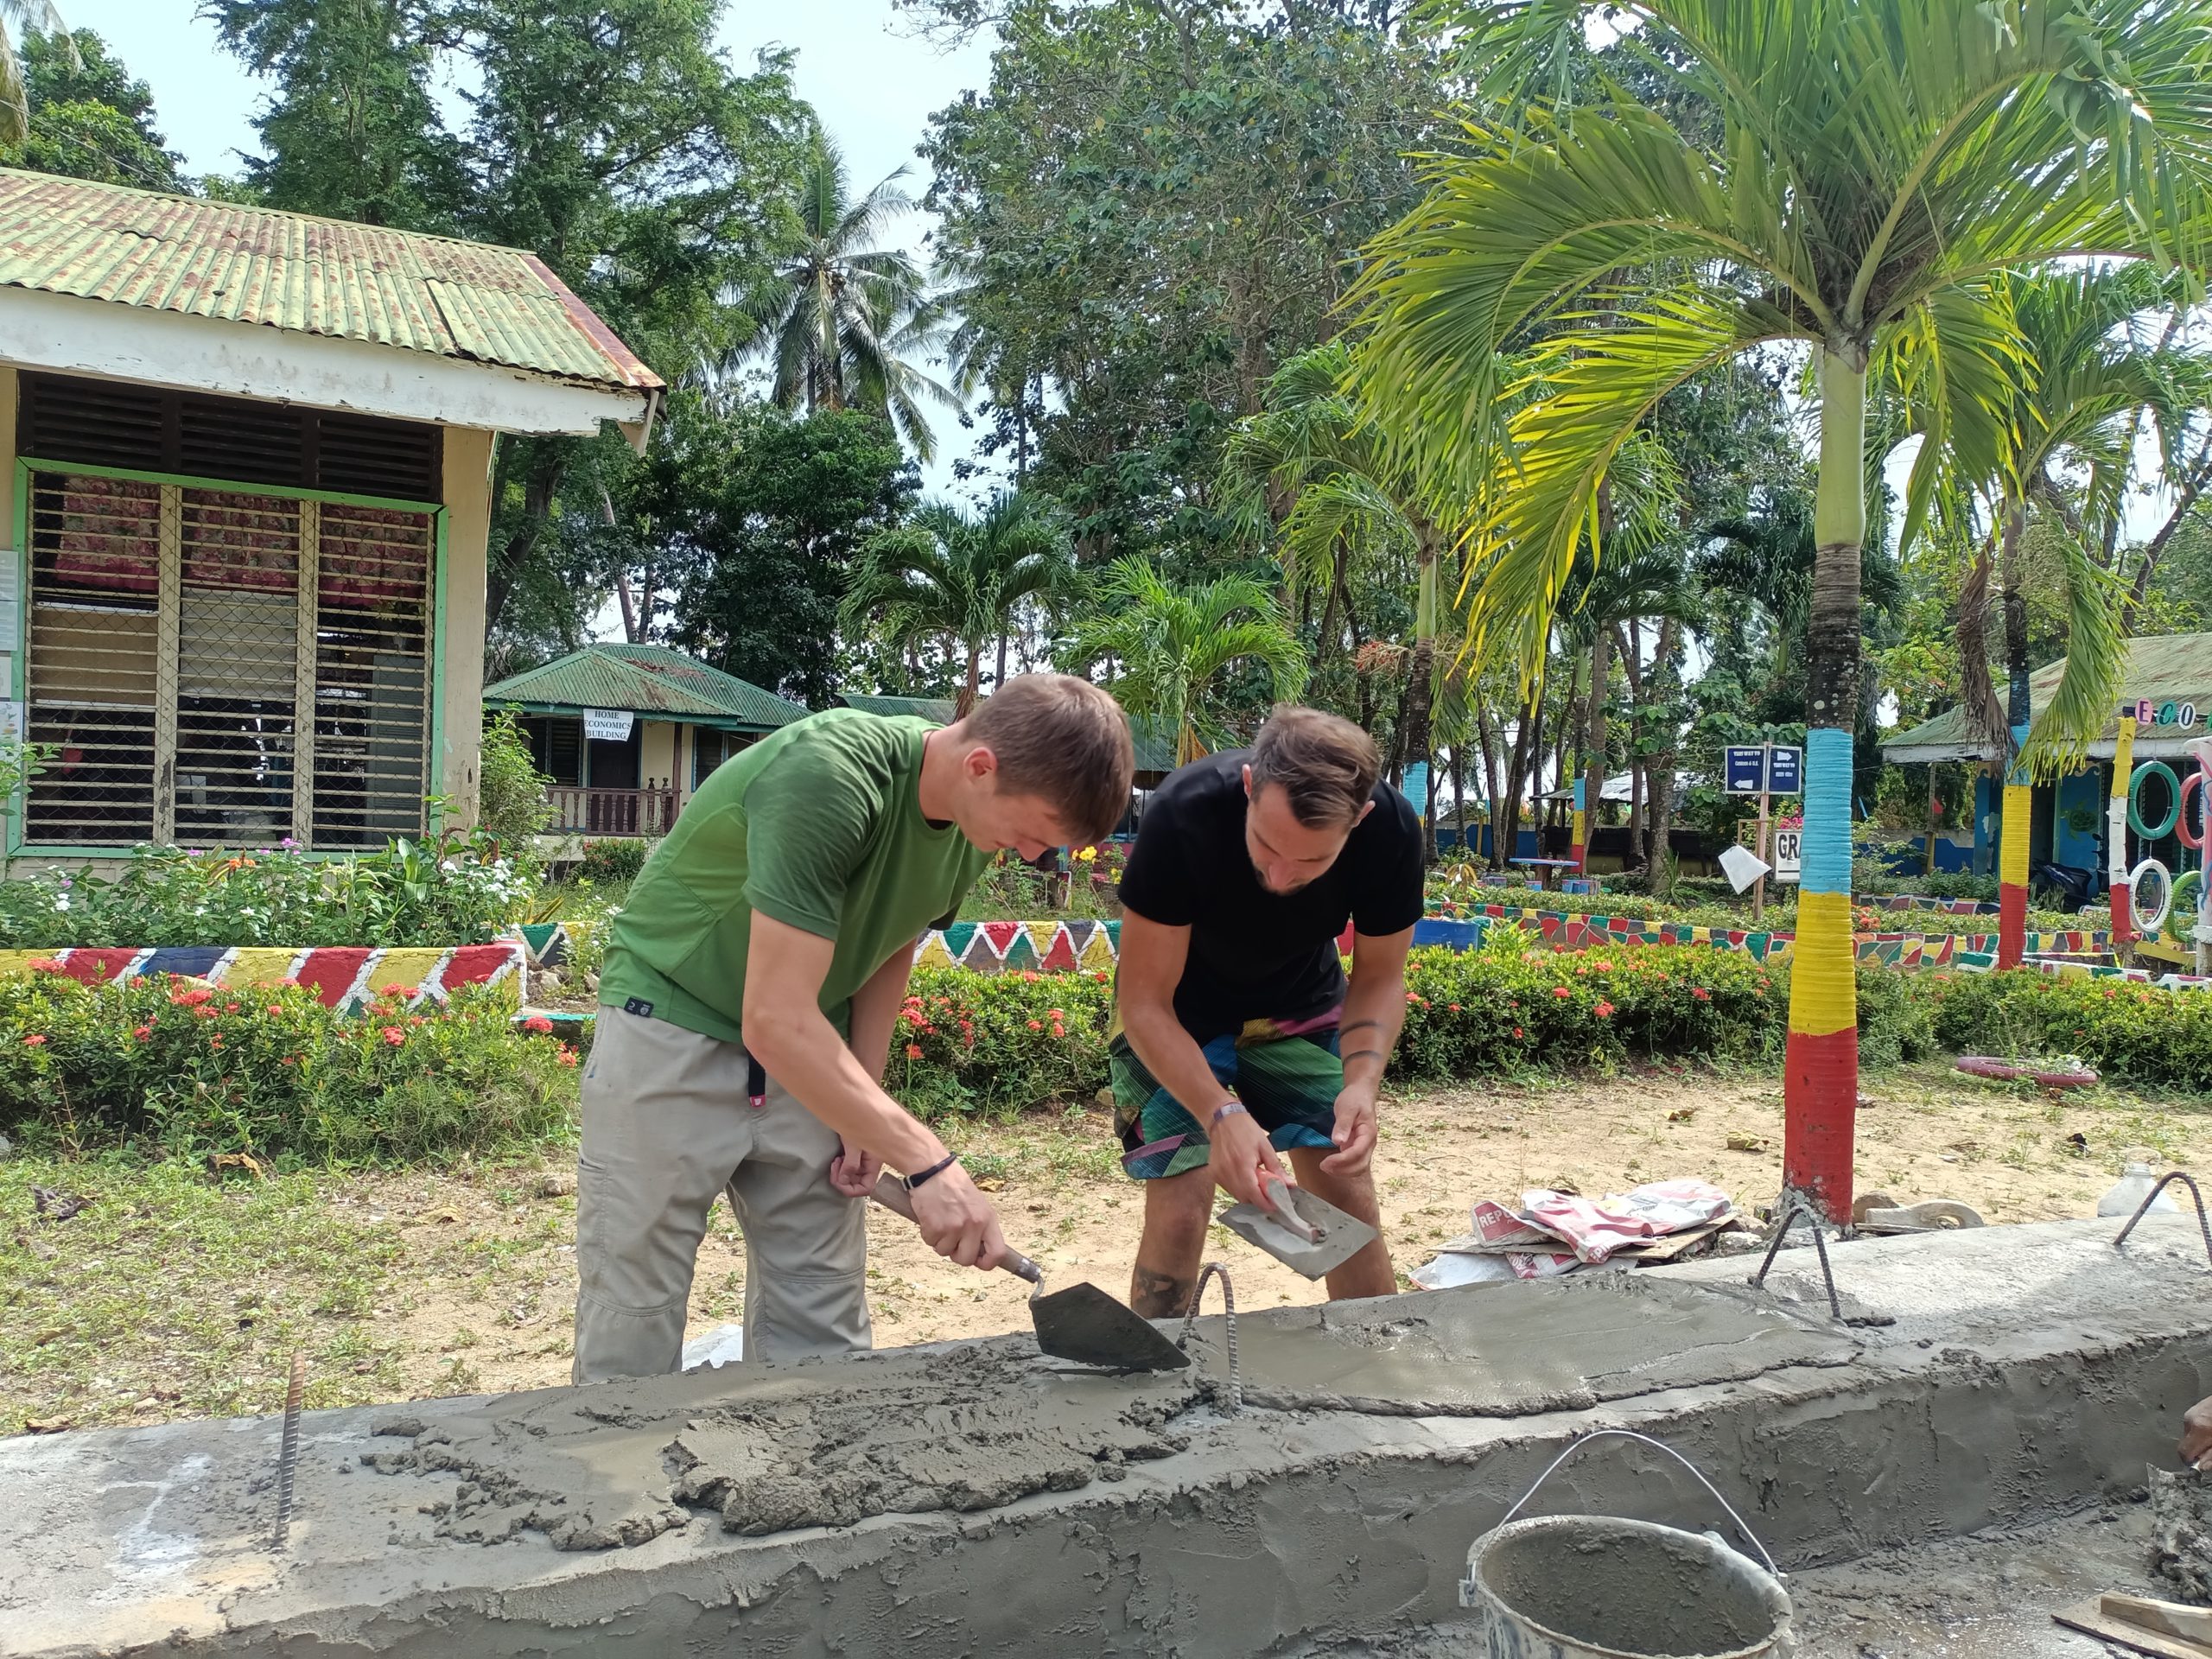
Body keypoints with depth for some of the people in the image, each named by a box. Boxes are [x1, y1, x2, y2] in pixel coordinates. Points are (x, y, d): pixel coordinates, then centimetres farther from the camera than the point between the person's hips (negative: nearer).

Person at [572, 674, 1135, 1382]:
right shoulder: (825, 776, -31)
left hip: (811, 1060, 6)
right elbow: (775, 1020, -33)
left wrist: (865, 1105, -2)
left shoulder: (974, 819, -8)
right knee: (633, 1327, -1)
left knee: (820, 1329, 5)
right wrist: (926, 1162, -34)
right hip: (672, 1028, -6)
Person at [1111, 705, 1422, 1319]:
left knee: (1349, 1196, 1)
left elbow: (1379, 978, -11)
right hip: (1176, 1020, -2)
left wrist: (1362, 1080, -29)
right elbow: (1145, 1003, -29)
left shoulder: (1392, 830, -27)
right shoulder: (1183, 815, -36)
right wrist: (1222, 1115, -43)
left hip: (1302, 1006, 3)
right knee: (1182, 1209, -12)